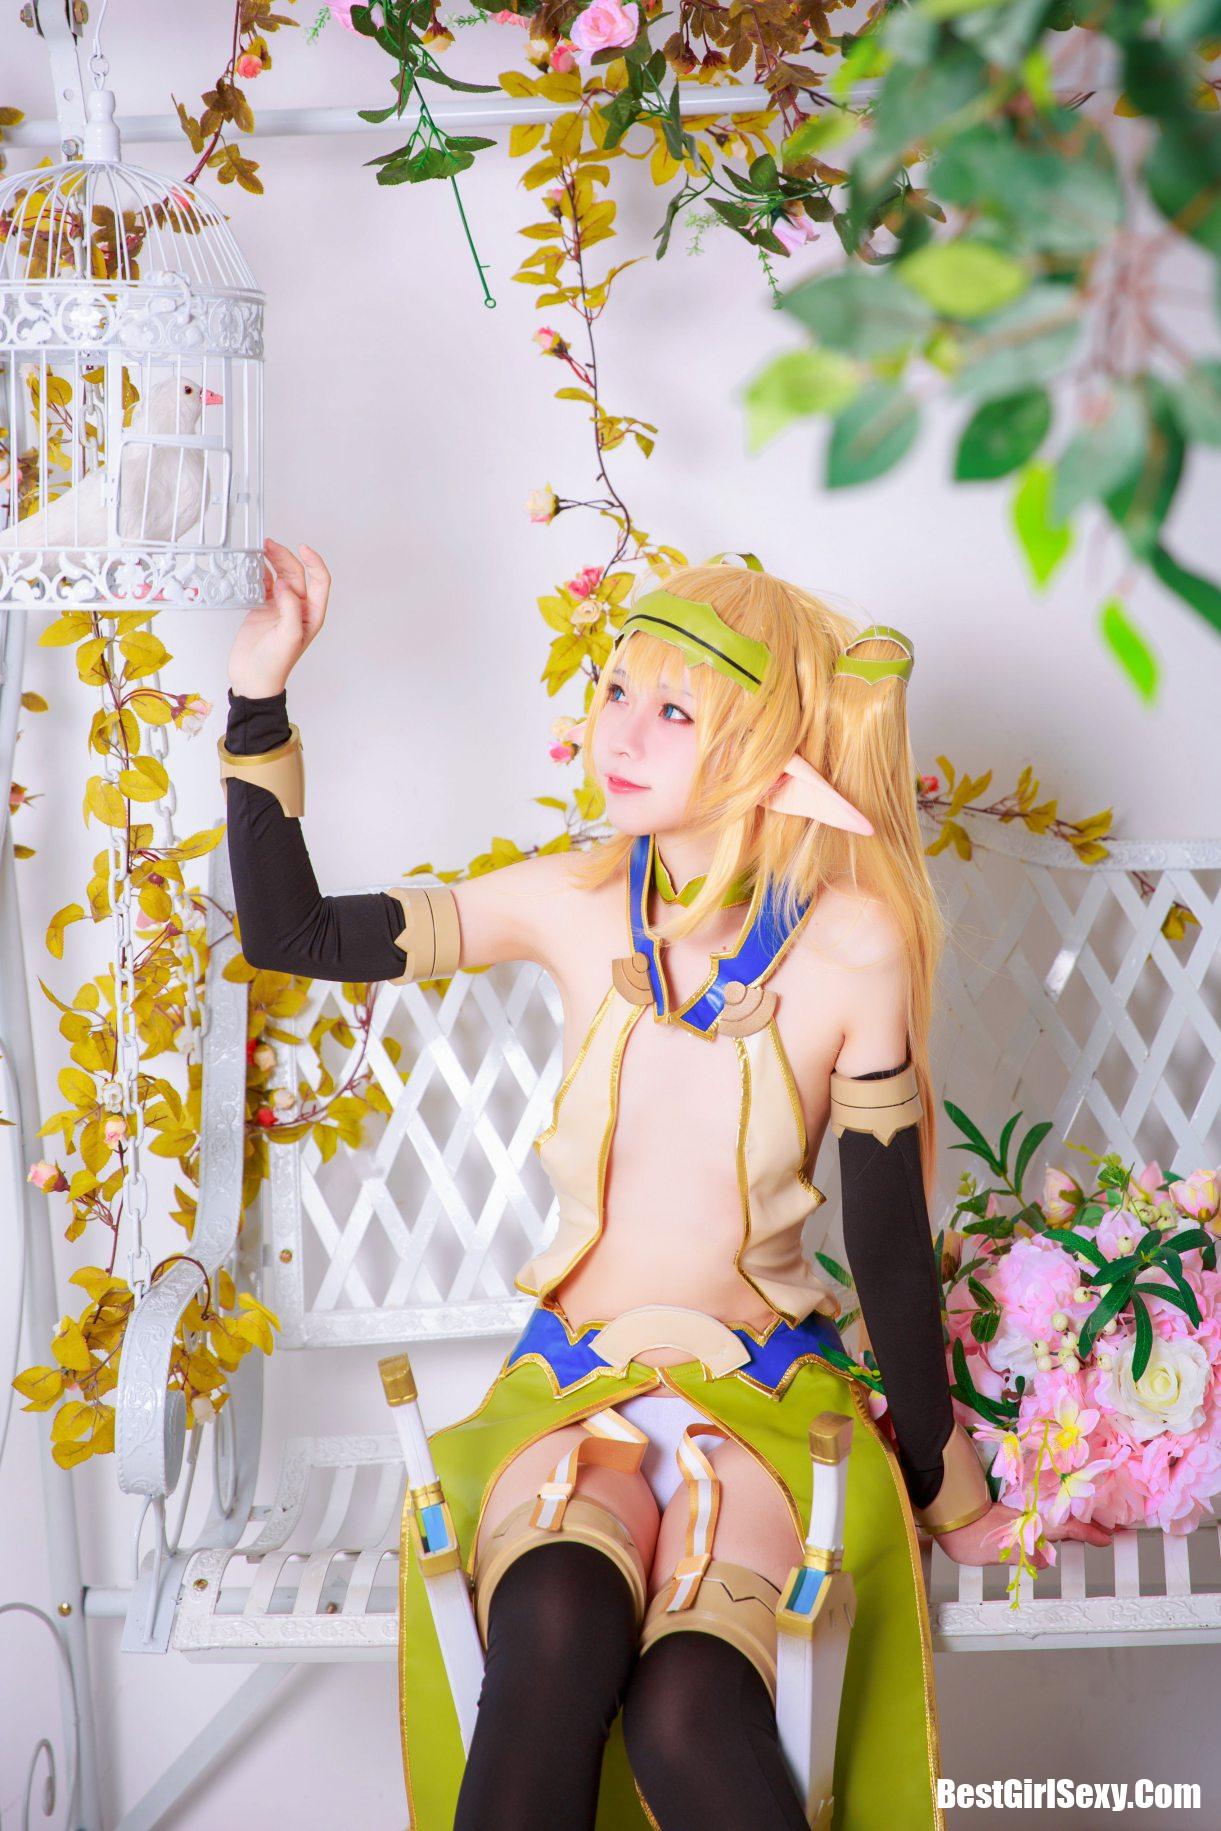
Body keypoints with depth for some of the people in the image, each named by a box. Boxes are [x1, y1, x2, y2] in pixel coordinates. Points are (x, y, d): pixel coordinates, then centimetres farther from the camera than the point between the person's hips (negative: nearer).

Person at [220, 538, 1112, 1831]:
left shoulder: (849, 945, -10)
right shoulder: (573, 906, -2)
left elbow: (890, 1240, -2)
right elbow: (289, 930, 3)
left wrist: (944, 1491, 7)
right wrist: (261, 694, -5)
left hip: (762, 1390, -2)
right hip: (572, 1381, 2)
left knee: (686, 1710, -31)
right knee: (555, 1626, -33)